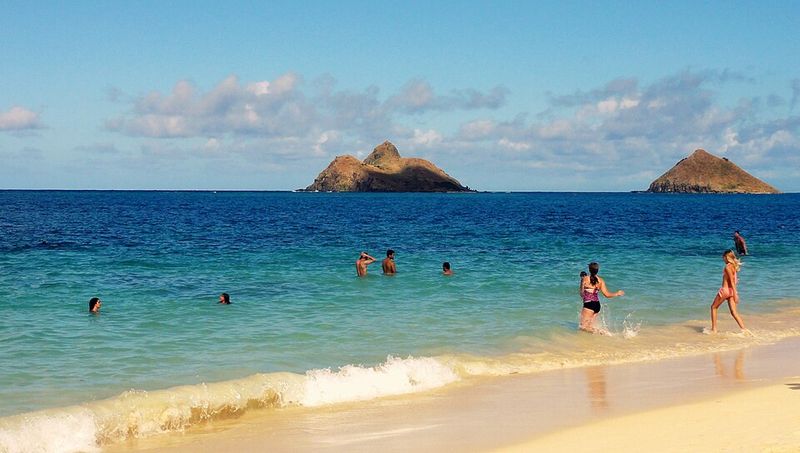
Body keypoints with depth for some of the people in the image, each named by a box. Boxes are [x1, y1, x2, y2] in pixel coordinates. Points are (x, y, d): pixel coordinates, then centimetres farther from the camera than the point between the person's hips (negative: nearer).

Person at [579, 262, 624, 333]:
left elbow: (582, 293, 3)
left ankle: (598, 332, -19)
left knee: (583, 327, -4)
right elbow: (607, 294, 2)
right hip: (597, 305, 6)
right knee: (590, 326, 16)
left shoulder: (585, 279, -4)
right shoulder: (601, 281, 5)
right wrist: (617, 293, 19)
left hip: (588, 304, -6)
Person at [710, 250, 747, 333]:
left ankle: (714, 329, 10)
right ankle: (744, 329, -7)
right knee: (734, 312, 5)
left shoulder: (728, 267, -14)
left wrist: (735, 293, -20)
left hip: (725, 290, -8)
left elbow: (732, 281, -18)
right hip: (731, 290, 8)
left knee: (713, 307, 10)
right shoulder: (734, 266, 12)